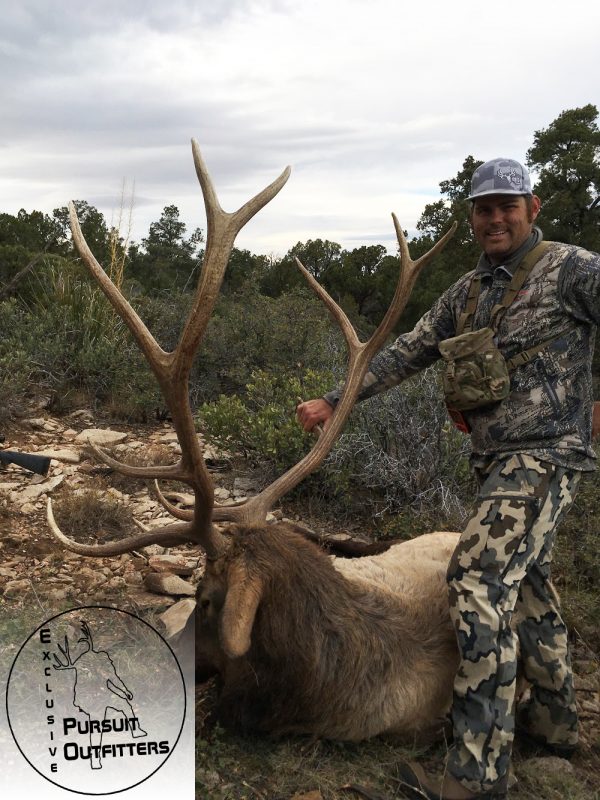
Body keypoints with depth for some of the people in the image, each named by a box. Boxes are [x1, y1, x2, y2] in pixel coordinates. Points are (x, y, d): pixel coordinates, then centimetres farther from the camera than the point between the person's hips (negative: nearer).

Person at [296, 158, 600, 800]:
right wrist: (334, 401, 11)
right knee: (523, 581, 17)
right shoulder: (466, 292, 14)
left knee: (478, 580, -17)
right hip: (497, 460, 8)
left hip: (544, 454, -8)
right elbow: (407, 353, 15)